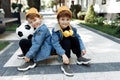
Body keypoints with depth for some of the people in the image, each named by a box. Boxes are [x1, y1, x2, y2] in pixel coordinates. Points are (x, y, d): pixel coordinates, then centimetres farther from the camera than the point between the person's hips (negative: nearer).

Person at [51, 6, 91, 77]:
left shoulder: (72, 29, -10)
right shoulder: (55, 30, -25)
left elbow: (78, 38, -5)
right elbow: (55, 44, -33)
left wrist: (82, 48, -18)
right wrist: (63, 55, -44)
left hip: (68, 46, 4)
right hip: (60, 49, -4)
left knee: (75, 38, -20)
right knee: (66, 41, -32)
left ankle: (79, 58, -8)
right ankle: (65, 64, -33)